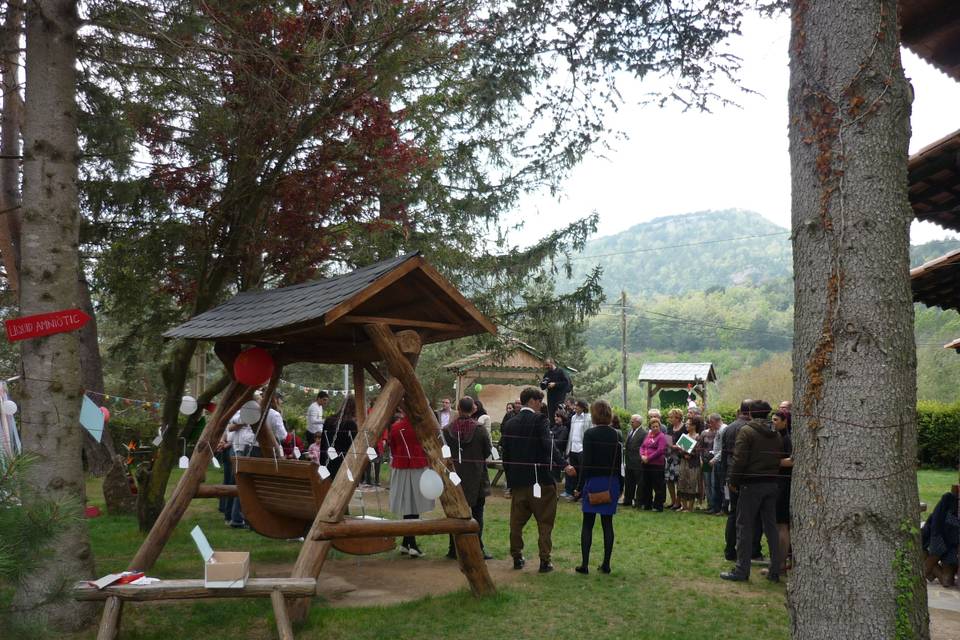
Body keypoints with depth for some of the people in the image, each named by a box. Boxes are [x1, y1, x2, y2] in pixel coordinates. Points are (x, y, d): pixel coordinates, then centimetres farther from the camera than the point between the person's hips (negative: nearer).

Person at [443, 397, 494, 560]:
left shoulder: (447, 430, -8)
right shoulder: (480, 429, -13)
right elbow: (488, 450, -5)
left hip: (456, 476, 2)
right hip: (476, 477, -2)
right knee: (477, 513, 8)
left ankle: (454, 549, 14)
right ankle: (478, 549, 8)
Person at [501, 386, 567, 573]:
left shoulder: (509, 424, 8)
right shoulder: (540, 420, -9)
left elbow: (506, 455, 11)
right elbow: (548, 445, -25)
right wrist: (563, 464, -32)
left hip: (517, 480, 5)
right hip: (541, 480, -5)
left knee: (516, 521, 15)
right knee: (544, 522, 3)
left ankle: (517, 557, 20)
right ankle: (545, 561, 3)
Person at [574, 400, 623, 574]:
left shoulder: (590, 434, -10)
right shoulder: (617, 434, 2)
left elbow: (586, 463, -11)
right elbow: (620, 462, 6)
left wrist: (579, 486, -5)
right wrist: (620, 486, 14)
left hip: (593, 482, -4)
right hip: (612, 483, 4)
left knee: (587, 523, 4)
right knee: (607, 523, 9)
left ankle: (584, 564, 2)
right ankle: (606, 564, 12)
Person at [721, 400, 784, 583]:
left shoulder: (746, 430, -11)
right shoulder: (776, 434, 9)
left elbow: (739, 460, -15)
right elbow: (780, 460, 8)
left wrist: (733, 482, -5)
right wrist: (772, 477, 13)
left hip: (751, 485, -6)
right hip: (771, 485, 6)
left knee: (745, 527, 0)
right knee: (771, 526, 12)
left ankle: (741, 571, 2)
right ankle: (775, 571, 15)